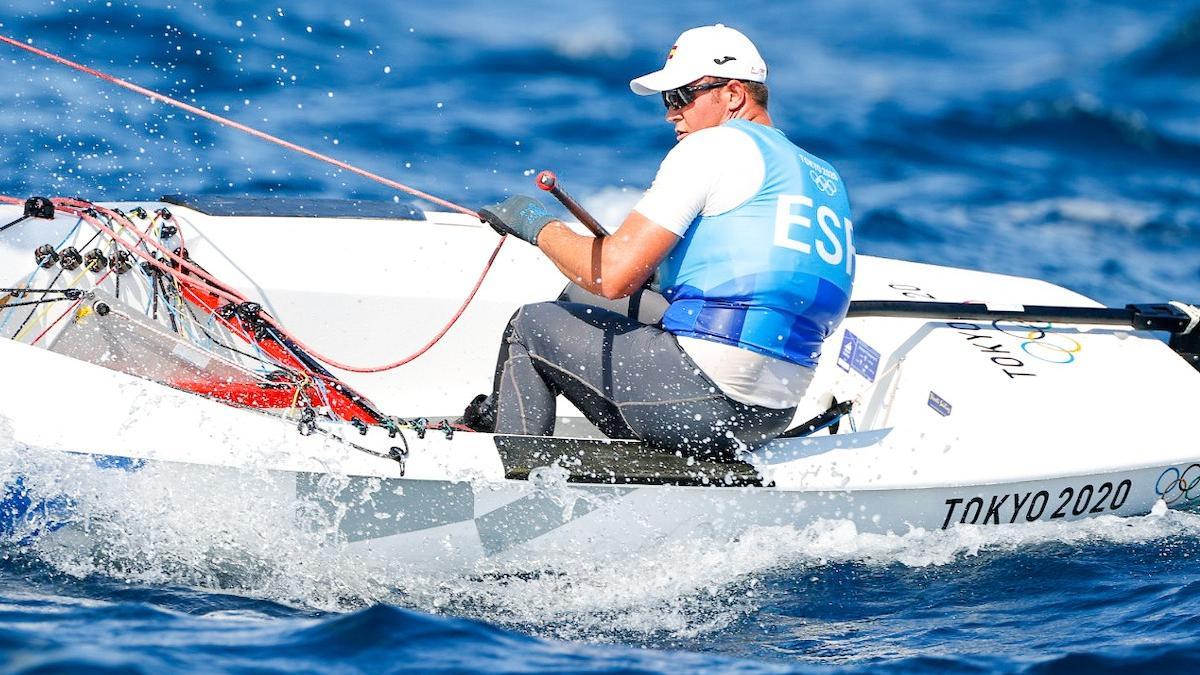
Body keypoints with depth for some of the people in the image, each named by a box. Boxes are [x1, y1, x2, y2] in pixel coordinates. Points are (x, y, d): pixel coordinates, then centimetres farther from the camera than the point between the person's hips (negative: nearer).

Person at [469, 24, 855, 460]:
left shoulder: (716, 145, -6)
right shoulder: (826, 180, 19)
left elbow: (614, 275, -11)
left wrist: (538, 225, 6)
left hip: (707, 391, -9)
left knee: (530, 326, 11)